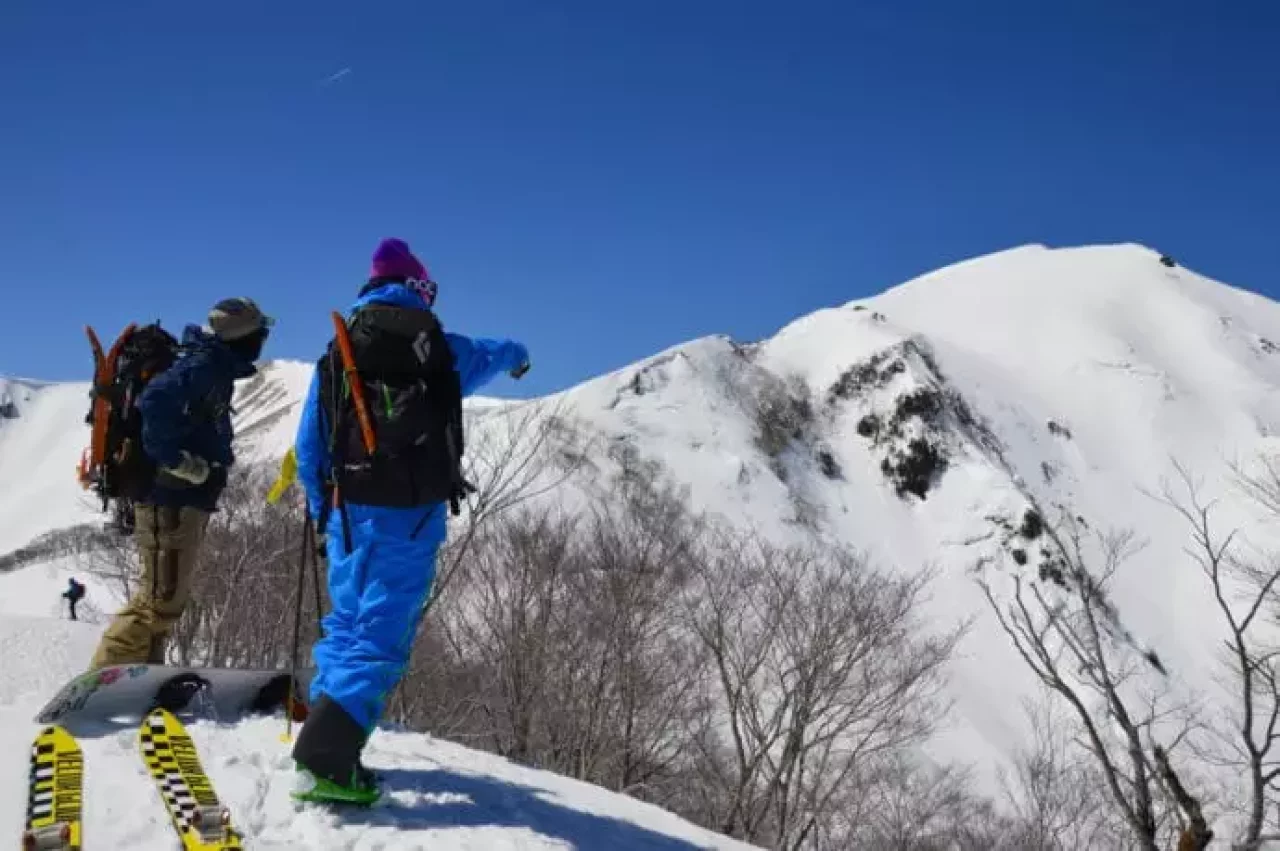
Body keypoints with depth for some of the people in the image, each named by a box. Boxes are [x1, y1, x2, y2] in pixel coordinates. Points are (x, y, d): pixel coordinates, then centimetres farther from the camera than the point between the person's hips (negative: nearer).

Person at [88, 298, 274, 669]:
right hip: (172, 501, -10)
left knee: (167, 597, 15)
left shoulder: (213, 370, 17)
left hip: (182, 501, 10)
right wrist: (180, 461, -23)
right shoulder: (202, 367, -14)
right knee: (160, 599, -9)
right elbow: (155, 403, -30)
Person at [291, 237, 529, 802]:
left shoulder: (335, 354, 9)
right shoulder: (442, 350, 3)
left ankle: (323, 732, 20)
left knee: (347, 619, 20)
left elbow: (308, 444, 9)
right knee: (383, 631, -5)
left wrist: (321, 510, 21)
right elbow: (491, 353, 27)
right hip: (413, 513, -4)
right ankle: (325, 760, -14)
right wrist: (517, 355, 51)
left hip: (349, 509, 4)